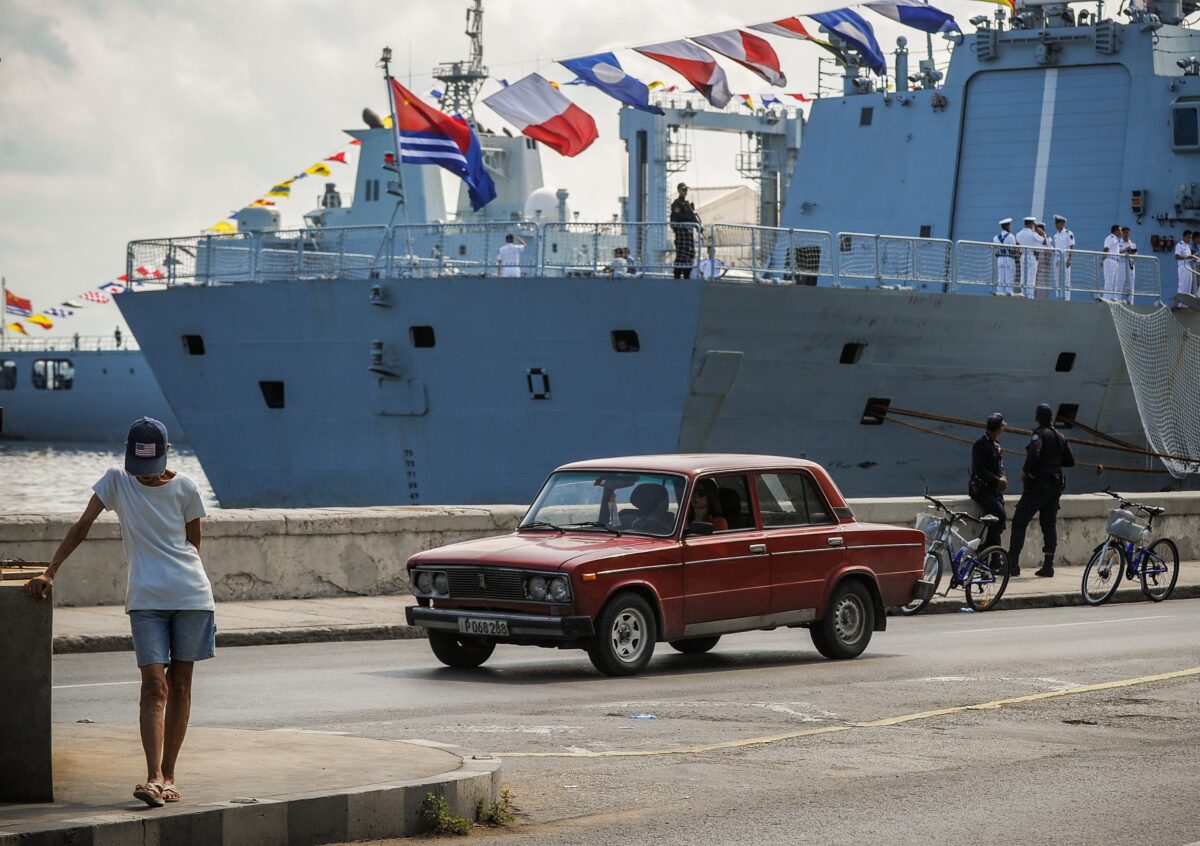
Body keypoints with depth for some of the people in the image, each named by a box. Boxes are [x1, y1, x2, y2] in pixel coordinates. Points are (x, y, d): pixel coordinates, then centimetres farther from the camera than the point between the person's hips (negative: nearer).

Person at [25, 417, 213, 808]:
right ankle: (154, 778, -20)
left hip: (191, 596, 1)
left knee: (179, 685, 4)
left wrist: (183, 579, 5)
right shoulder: (116, 480, 2)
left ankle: (168, 776, 11)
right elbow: (83, 525, 2)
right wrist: (49, 573, -2)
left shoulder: (185, 489, 3)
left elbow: (193, 543, 12)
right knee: (154, 685, -12)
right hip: (145, 599, -1)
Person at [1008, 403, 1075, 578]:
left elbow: (1034, 454, -28)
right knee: (1049, 524, 10)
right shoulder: (1061, 437, 12)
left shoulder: (1039, 434, -10)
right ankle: (1048, 566, 7)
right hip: (1056, 485, 7)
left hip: (1038, 484, -7)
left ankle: (1012, 564, -6)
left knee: (1019, 522, -1)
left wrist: (1025, 471, -14)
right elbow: (1070, 461, 13)